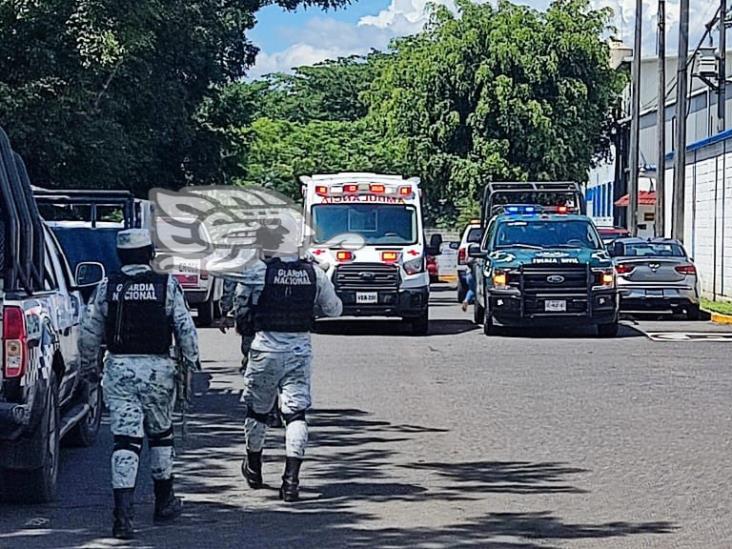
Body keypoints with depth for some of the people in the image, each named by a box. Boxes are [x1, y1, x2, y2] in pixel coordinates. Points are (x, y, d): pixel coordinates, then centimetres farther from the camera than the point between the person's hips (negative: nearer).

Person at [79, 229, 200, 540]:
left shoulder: (107, 288, 1)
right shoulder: (167, 286, -3)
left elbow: (89, 333, 6)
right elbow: (185, 329, -4)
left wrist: (87, 366, 19)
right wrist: (191, 363, 7)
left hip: (118, 368, 1)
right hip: (157, 368, 0)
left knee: (125, 440, -3)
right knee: (160, 434, 18)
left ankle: (123, 515, -16)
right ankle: (164, 503, 31)